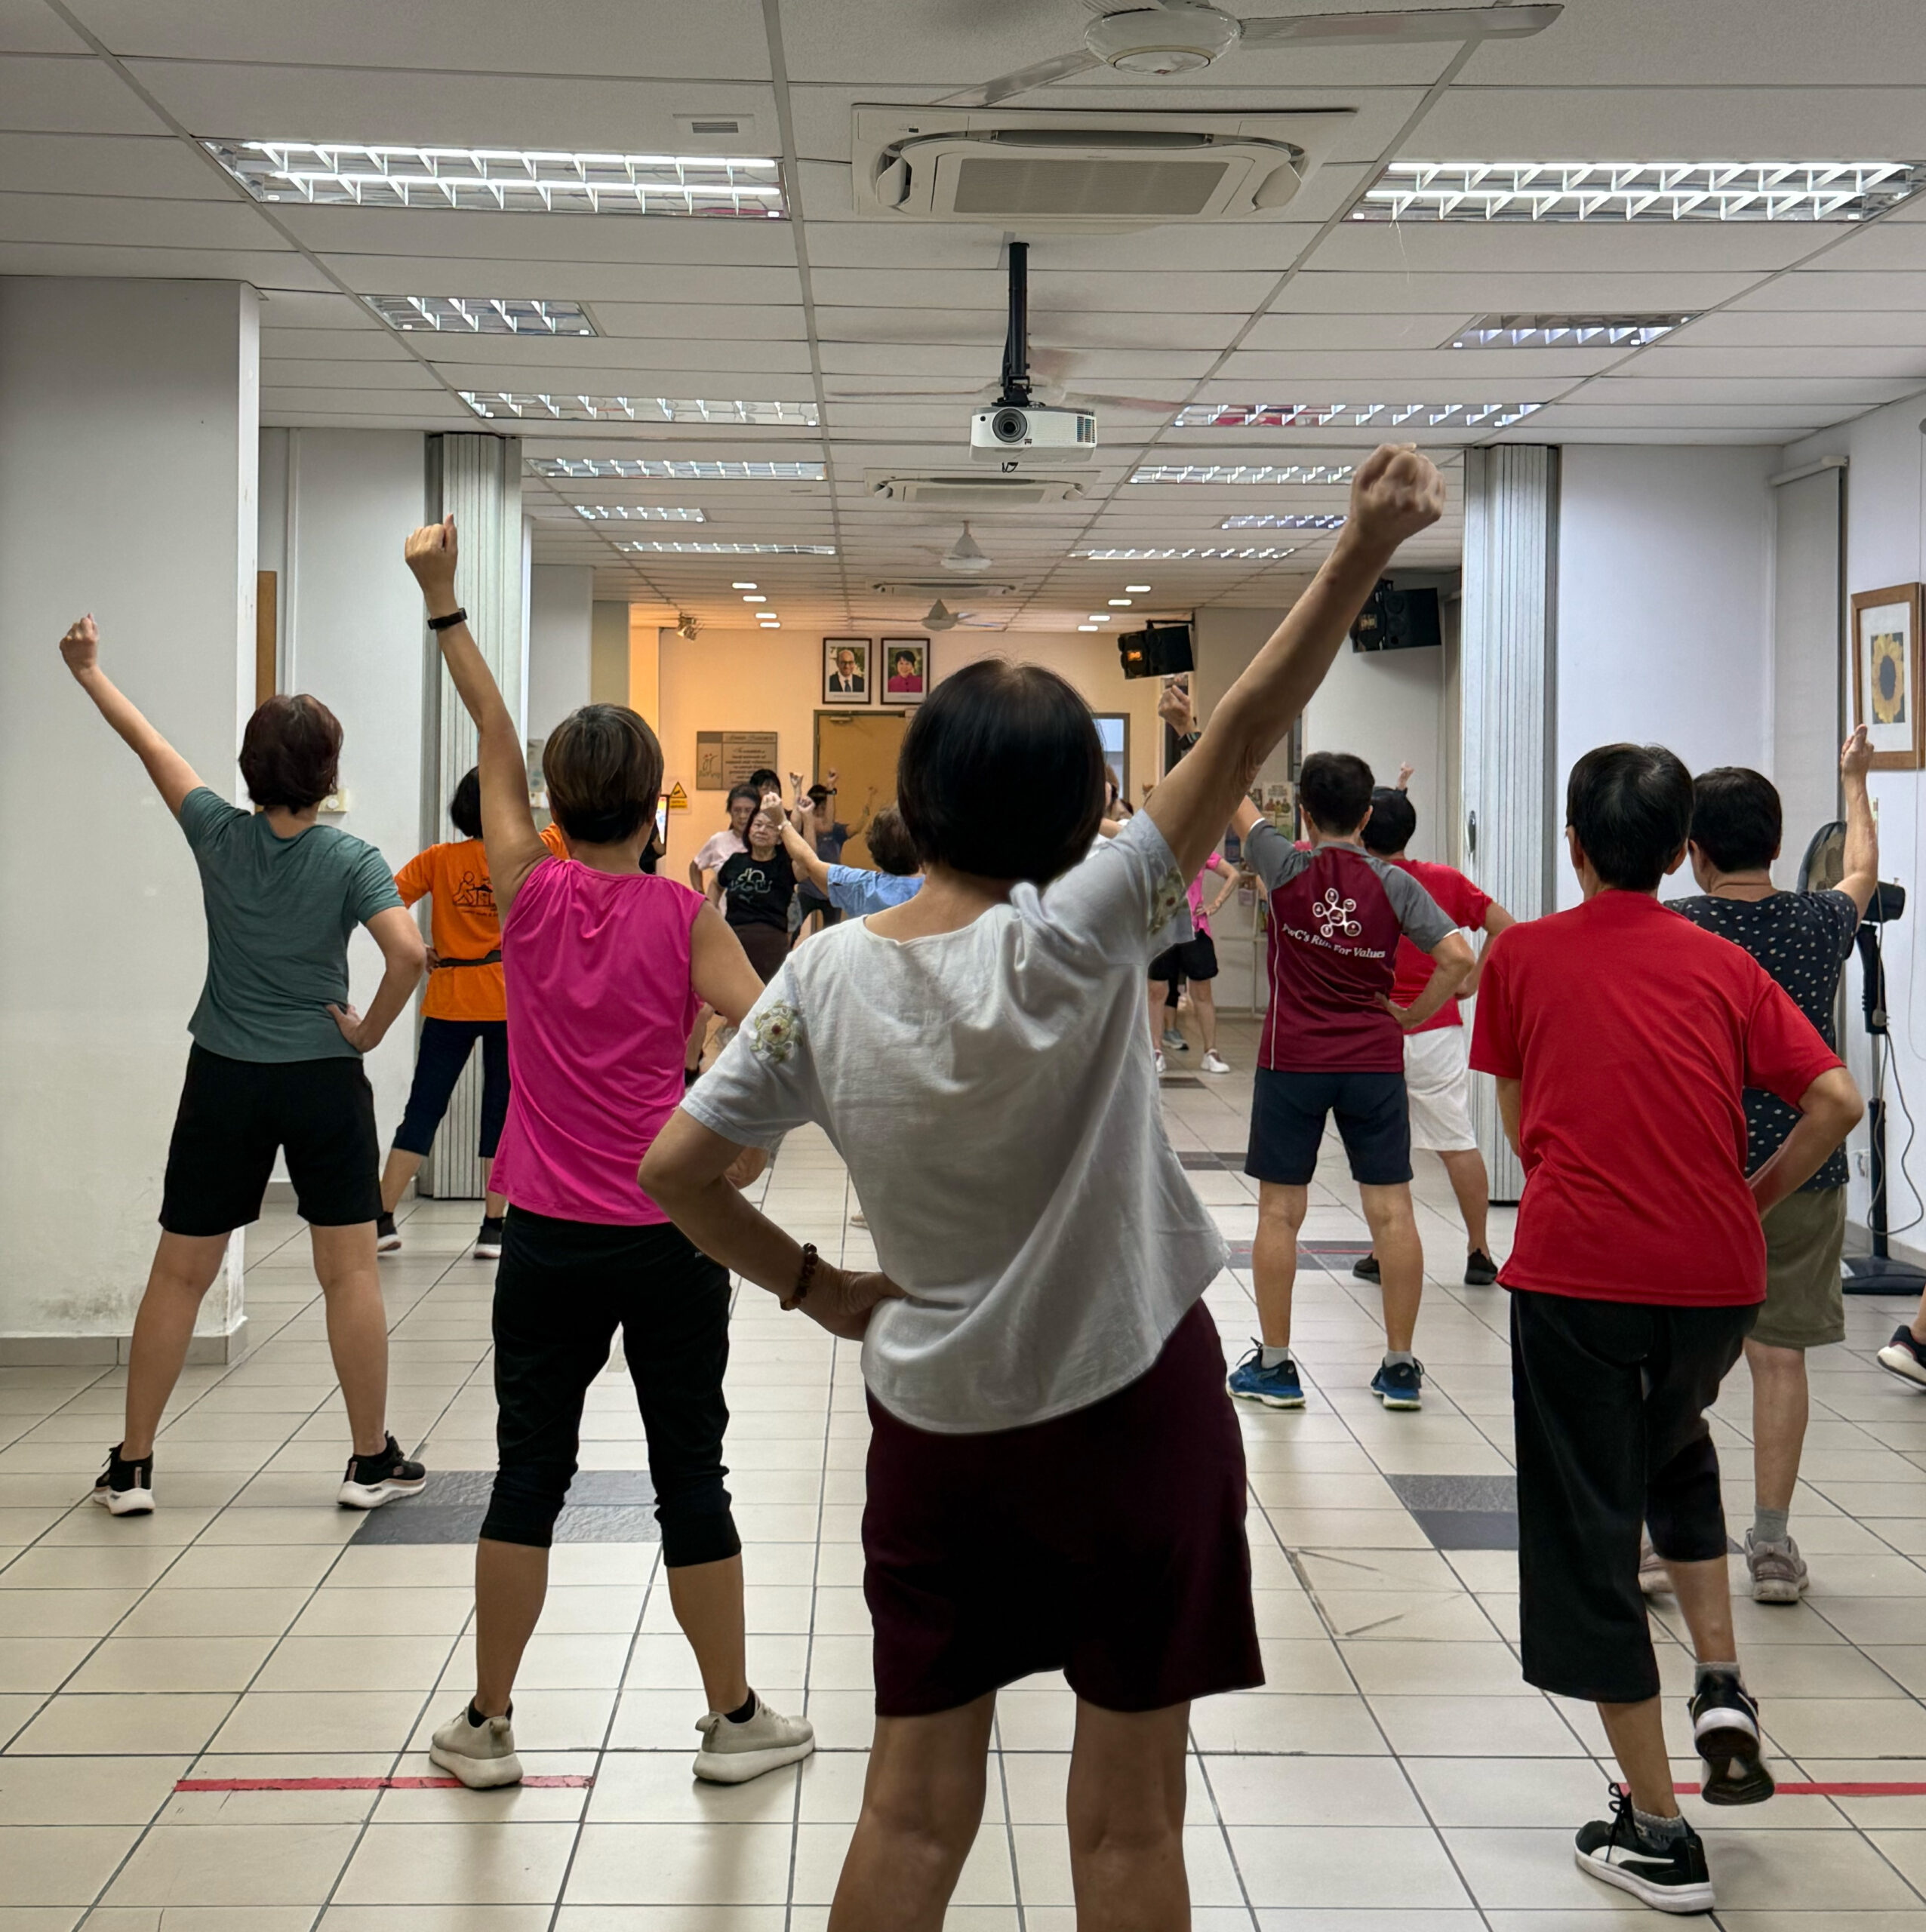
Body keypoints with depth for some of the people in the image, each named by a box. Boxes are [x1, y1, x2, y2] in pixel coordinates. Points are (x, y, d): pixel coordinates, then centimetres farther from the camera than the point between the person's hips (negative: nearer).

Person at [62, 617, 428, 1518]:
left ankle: (131, 1466, 14)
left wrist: (90, 673, 24)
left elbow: (150, 745, 10)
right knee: (350, 1272, 6)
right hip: (323, 1079, -2)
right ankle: (372, 1461, 11)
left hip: (224, 1080, 2)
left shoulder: (218, 835, -4)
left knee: (178, 1274, 9)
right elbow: (408, 952, -23)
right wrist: (371, 1030, -7)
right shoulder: (350, 860, -10)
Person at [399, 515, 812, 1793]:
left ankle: (487, 1724, 19)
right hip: (671, 1241, -1)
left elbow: (496, 741, 6)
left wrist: (446, 605, 12)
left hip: (549, 1241, 2)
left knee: (529, 1474, 11)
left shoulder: (528, 892, -3)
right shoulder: (685, 916, -7)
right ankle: (734, 1720, 19)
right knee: (691, 1474, 8)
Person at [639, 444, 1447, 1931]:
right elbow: (1240, 742, -21)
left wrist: (814, 1287, 10)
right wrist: (1364, 552, -22)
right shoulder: (1069, 948, -17)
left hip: (933, 1421, 4)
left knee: (915, 1809, 12)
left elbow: (673, 1169, -2)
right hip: (1130, 1407, -3)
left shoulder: (822, 980, -6)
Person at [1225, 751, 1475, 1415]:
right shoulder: (1394, 884, -2)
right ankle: (1401, 1366, 8)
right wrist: (1412, 1017, 3)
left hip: (1292, 1061, -1)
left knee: (1279, 1211, 6)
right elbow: (1457, 957, -8)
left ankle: (1274, 1364, 10)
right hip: (1376, 1061, 1)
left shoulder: (1286, 867, -6)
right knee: (1391, 1211, 4)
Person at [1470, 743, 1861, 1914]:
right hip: (1715, 1276, 3)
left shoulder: (1523, 955, 5)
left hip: (1575, 1268, -3)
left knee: (1589, 1533, 6)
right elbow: (1837, 1102, -1)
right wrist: (1749, 1203, 10)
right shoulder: (1723, 967, 8)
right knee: (1677, 1455, 32)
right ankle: (1723, 1690, 16)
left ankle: (1657, 1835, 9)